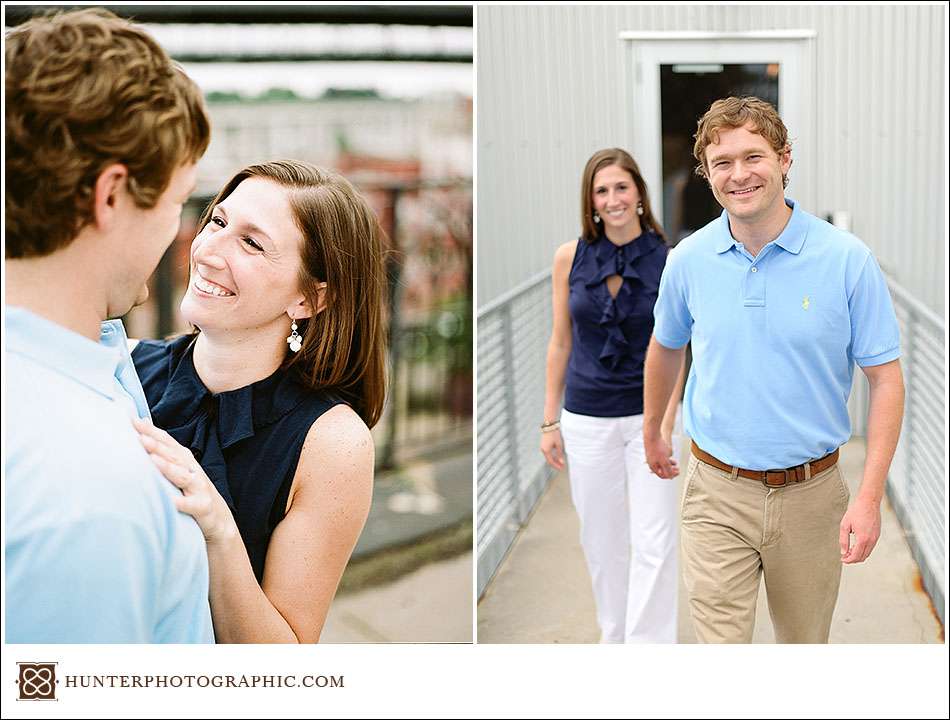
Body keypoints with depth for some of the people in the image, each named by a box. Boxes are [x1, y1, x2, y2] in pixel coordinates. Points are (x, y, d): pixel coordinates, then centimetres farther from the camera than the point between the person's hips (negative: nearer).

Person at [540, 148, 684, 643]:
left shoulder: (669, 262, -6)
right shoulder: (571, 257, -2)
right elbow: (560, 342, 5)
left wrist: (666, 426, -13)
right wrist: (549, 421, 4)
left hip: (647, 417, -1)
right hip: (587, 421, 2)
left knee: (654, 543, -4)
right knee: (602, 543, 11)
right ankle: (614, 637, 29)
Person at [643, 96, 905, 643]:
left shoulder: (847, 258, -10)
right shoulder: (689, 260, -3)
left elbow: (886, 379, -7)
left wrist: (870, 497, -13)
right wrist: (652, 432, 28)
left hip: (812, 494, 0)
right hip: (719, 494, 1)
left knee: (806, 643, 19)